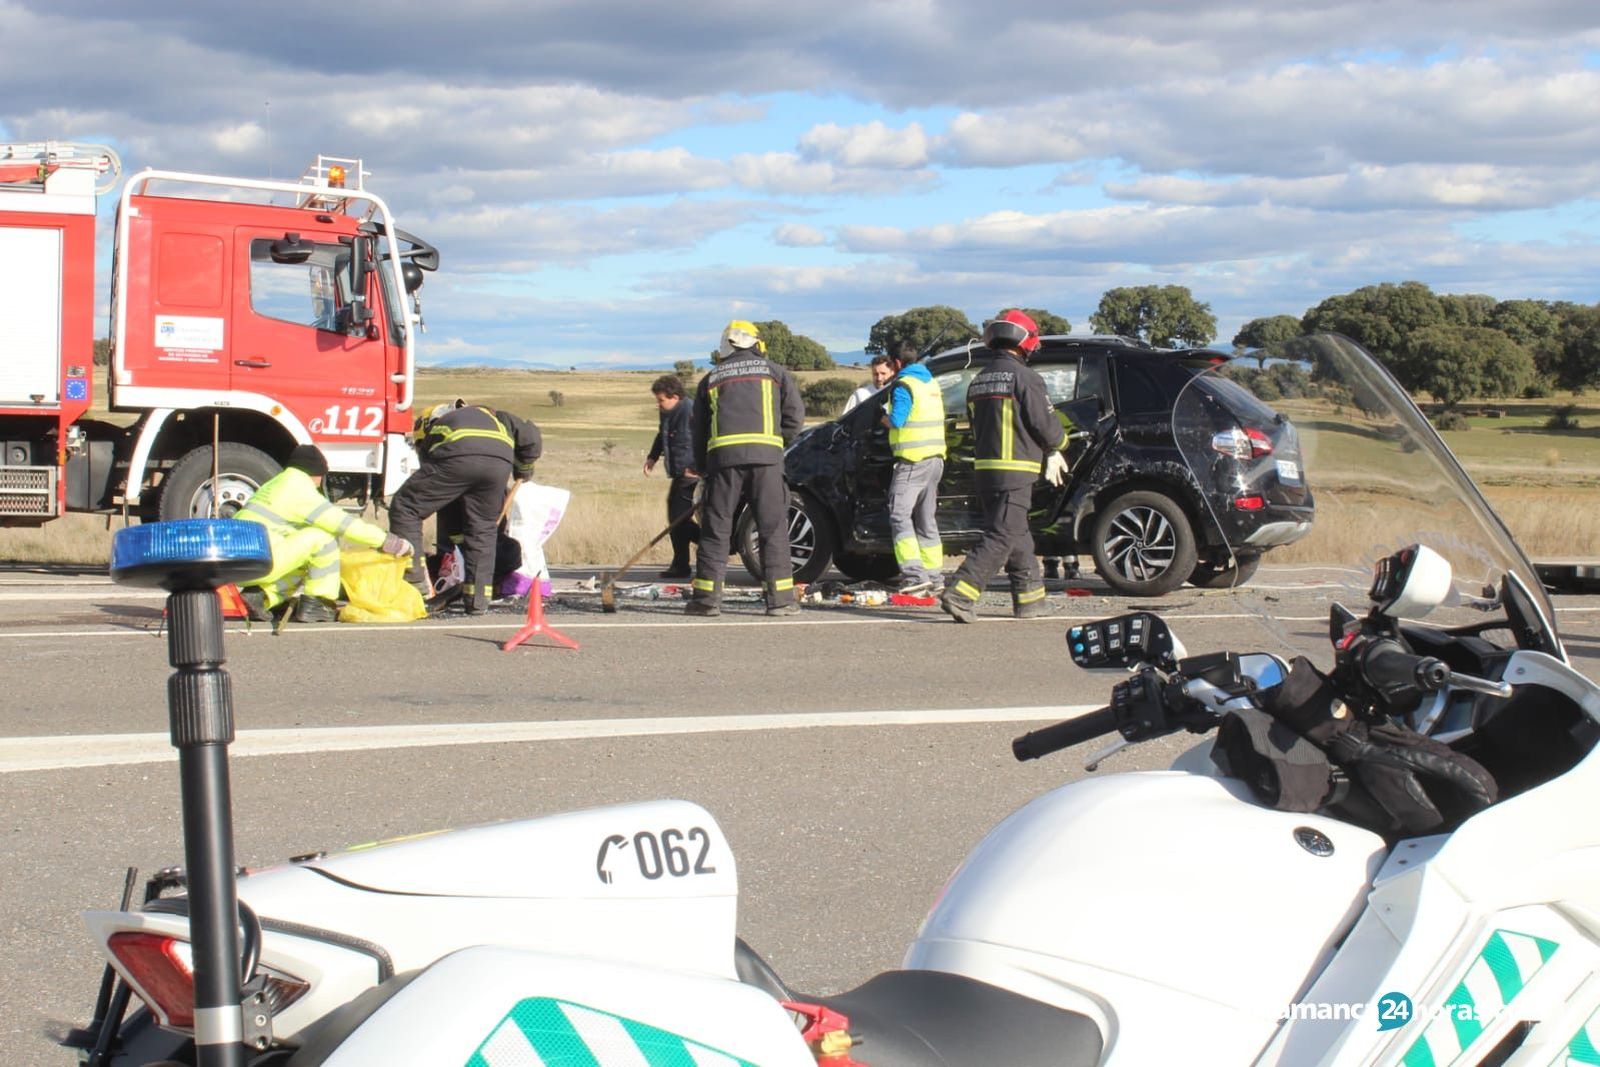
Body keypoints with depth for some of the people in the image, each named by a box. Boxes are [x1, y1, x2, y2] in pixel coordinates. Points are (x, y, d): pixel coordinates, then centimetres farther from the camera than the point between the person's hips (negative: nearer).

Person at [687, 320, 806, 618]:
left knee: (716, 528, 5)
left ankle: (707, 598, 2)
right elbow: (795, 414, 8)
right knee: (773, 527, 3)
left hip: (722, 454, 1)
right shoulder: (773, 371, 17)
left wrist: (703, 470, 26)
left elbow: (699, 432, 20)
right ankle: (780, 598, 0)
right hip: (766, 454, -1)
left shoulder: (710, 380, 21)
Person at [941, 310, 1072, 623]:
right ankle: (959, 594, -18)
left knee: (1019, 538, 17)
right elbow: (1045, 424, -11)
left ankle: (1030, 600, 22)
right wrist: (1058, 443, 14)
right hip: (1014, 471, -9)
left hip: (985, 468, 9)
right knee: (1001, 536, -9)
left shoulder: (979, 381, 16)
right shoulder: (1024, 377, -11)